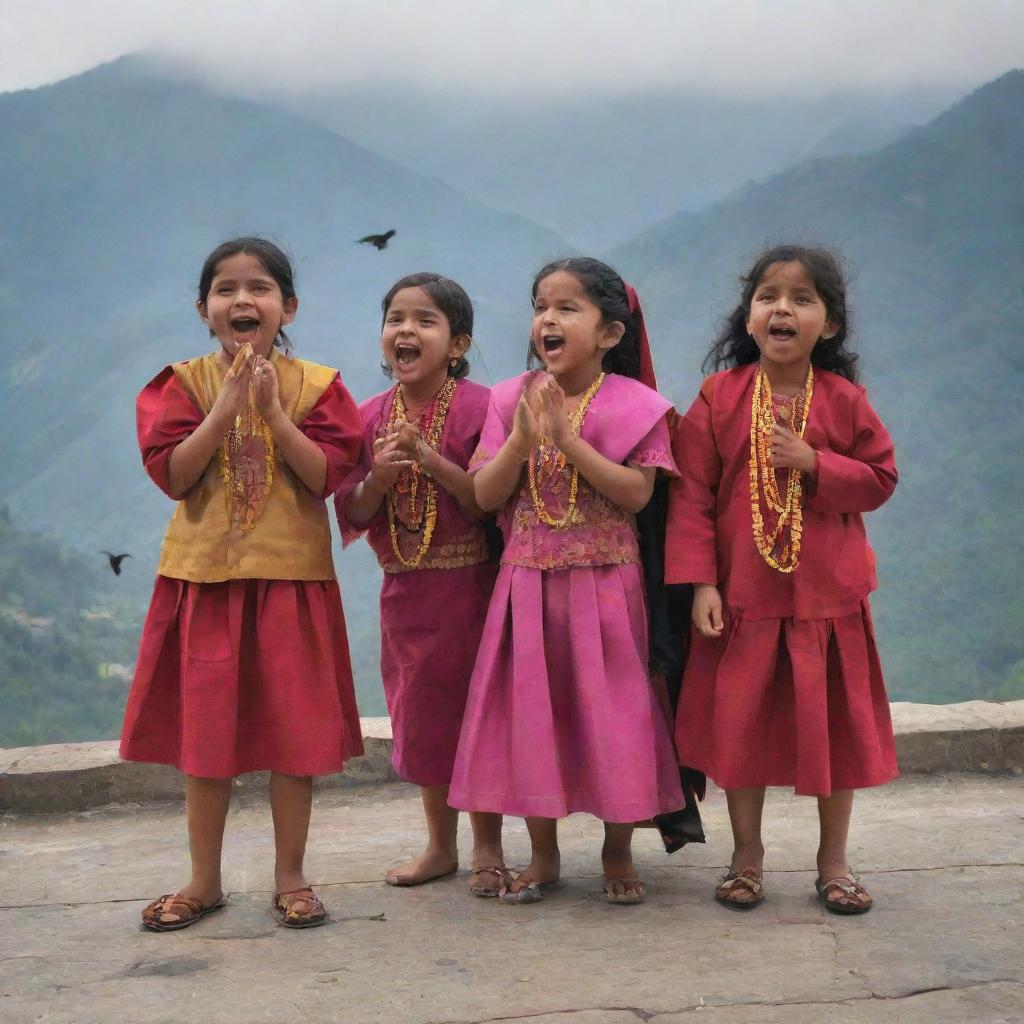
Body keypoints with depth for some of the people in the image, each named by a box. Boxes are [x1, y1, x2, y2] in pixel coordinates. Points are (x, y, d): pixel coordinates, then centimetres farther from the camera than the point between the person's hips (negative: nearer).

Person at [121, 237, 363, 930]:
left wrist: (272, 409, -18)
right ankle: (204, 880, 21)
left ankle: (290, 877, 18)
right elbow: (173, 474, -10)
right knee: (203, 727, 7)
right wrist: (228, 404, -16)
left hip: (292, 577, -1)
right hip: (204, 574, 1)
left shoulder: (315, 385, 1)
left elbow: (326, 475, -11)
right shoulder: (184, 384, 2)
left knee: (294, 728, 3)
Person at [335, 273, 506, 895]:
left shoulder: (480, 407, -10)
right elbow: (354, 515, 2)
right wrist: (379, 476, -18)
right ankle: (441, 845, 28)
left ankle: (488, 848, 19)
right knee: (420, 710, 13)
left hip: (471, 583, -4)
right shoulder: (371, 417, 3)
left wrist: (433, 461, -26)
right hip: (405, 588, 5)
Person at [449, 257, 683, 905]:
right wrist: (523, 439, -18)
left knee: (610, 711, 3)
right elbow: (485, 496, -3)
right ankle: (544, 855, 22)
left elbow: (638, 493, -16)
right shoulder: (512, 401, 3)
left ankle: (619, 852, 21)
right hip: (527, 582, 3)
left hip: (604, 585, -3)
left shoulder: (633, 404, -4)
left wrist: (566, 438, -21)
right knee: (530, 712, 7)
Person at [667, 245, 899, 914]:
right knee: (740, 723, 7)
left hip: (829, 595, 1)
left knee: (836, 724, 9)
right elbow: (692, 494, -6)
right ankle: (747, 856, 25)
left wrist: (813, 463, -17)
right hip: (742, 595, -1)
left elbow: (880, 478, -1)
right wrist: (700, 583, -12)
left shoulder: (845, 400, -1)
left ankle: (834, 860, 26)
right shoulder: (719, 398, -4)